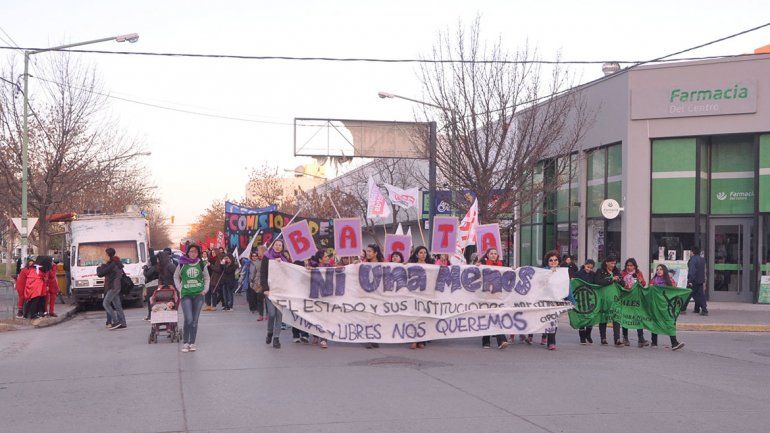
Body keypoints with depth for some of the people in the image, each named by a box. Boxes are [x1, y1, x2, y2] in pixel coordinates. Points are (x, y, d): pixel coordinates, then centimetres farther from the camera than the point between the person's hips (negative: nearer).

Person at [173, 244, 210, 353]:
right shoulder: (182, 264, 1)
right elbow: (176, 277, 13)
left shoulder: (201, 264, 5)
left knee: (195, 320, 5)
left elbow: (207, 278, 16)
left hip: (199, 294, 2)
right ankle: (185, 342, 1)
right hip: (186, 294, -2)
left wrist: (205, 289, 5)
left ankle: (192, 343, 13)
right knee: (188, 319, -12)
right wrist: (180, 288, 3)